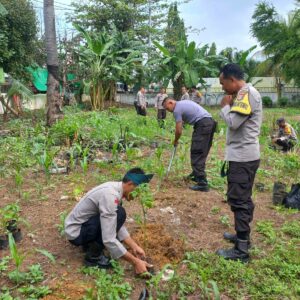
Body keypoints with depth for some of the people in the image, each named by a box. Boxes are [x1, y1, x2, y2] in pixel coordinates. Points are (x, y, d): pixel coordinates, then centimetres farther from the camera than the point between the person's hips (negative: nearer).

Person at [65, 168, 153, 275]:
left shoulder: (115, 187, -2)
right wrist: (135, 262, -25)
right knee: (119, 214, -25)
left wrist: (134, 247, -1)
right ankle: (93, 256, -12)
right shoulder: (110, 196, -30)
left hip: (83, 224, 9)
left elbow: (118, 225, 4)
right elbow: (109, 240, -32)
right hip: (76, 233, -9)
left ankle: (90, 243, 16)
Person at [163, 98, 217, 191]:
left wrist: (175, 141, 15)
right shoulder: (184, 102, 24)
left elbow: (179, 131, -3)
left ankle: (202, 183, -11)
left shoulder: (177, 109, -4)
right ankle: (197, 175, 29)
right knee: (201, 153, 18)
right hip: (210, 121, 10)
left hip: (202, 124, -10)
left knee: (197, 154, -8)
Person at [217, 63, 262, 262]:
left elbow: (233, 122, -21)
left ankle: (241, 250, 2)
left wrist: (225, 106, -8)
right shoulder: (245, 94, 16)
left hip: (242, 157, -11)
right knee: (243, 199, 18)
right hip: (244, 155, 11)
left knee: (238, 200, -6)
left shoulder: (246, 93, -15)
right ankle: (242, 236, 32)